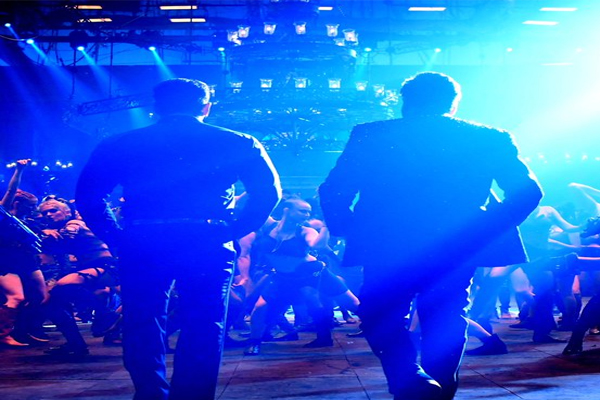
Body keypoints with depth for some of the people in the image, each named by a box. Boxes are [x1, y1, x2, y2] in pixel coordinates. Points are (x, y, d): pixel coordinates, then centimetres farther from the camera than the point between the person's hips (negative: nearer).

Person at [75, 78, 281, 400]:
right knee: (202, 330, 8)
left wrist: (115, 235, 8)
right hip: (207, 246, 0)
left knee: (143, 328, 11)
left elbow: (88, 193, 7)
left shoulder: (120, 144, 13)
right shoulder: (235, 143, 11)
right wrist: (232, 231, 4)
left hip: (141, 246, 1)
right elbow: (268, 191, 2)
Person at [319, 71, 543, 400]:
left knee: (381, 317, 13)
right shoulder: (490, 139, 8)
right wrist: (484, 232, 10)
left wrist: (348, 232, 11)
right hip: (458, 251, 2)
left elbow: (333, 192, -1)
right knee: (444, 325, 17)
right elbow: (527, 191, 4)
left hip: (387, 249, -2)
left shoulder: (370, 135, 4)